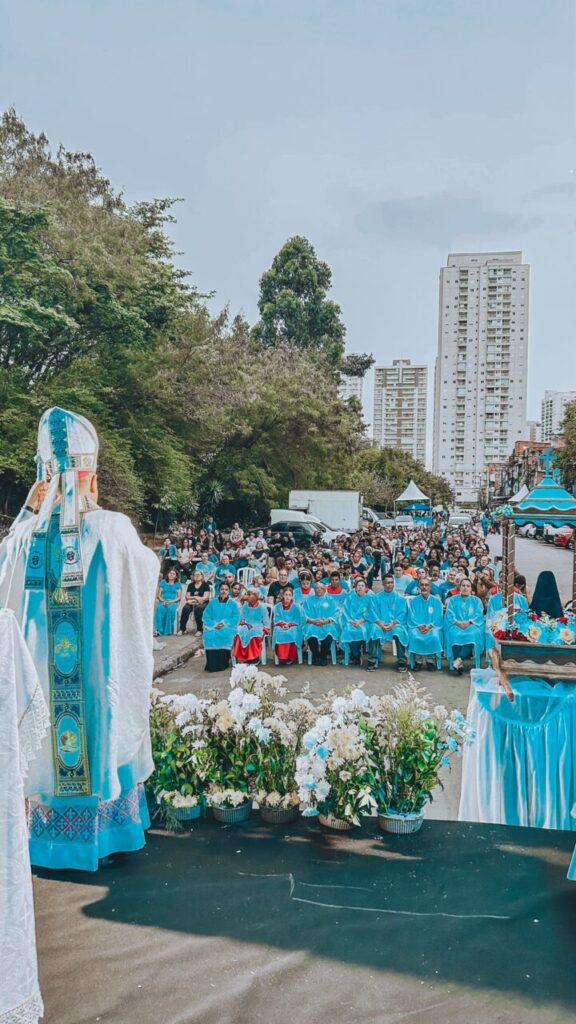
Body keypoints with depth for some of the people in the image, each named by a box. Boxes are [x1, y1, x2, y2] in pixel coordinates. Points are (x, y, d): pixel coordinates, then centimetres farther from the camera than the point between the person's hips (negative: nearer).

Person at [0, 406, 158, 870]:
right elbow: (149, 566, 3)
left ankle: (55, 837, 29)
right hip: (102, 666, -1)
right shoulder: (114, 529, -14)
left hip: (45, 666, 1)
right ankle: (107, 831, 29)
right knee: (105, 738, 15)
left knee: (49, 748, 15)